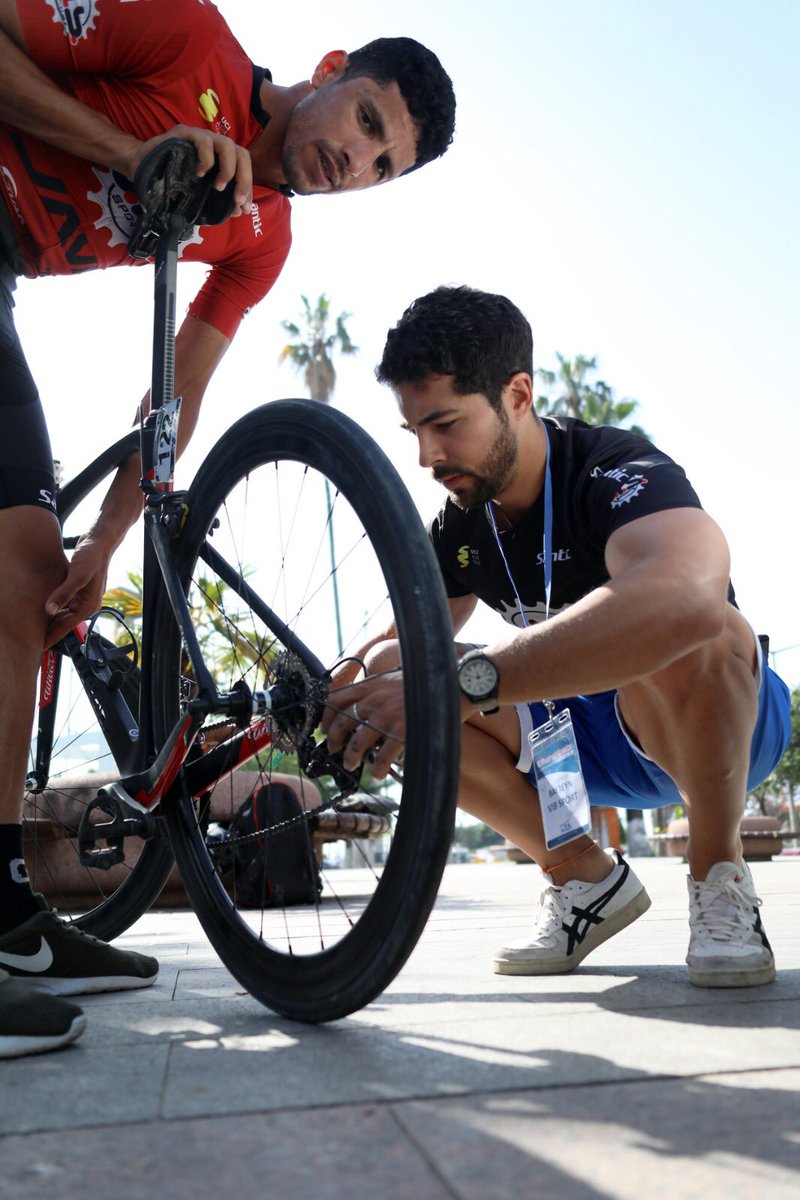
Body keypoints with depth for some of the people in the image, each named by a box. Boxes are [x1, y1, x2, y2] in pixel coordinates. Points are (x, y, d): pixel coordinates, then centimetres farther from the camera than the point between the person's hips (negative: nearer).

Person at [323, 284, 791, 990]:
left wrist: (466, 682, -57)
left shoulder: (618, 471, -27)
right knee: (386, 672, -15)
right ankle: (584, 876, -3)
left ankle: (720, 878, -13)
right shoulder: (457, 530, -4)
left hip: (726, 722, -6)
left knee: (681, 637, -41)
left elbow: (686, 596, -51)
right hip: (578, 738, 6)